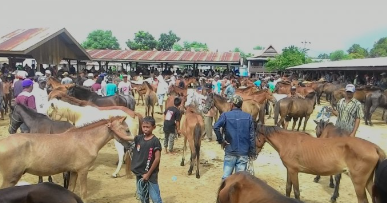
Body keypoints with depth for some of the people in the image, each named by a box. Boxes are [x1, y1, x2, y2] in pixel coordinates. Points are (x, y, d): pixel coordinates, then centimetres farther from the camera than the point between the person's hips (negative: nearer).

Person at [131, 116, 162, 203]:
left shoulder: (155, 141, -13)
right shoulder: (138, 138, 2)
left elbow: (157, 159, -15)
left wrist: (148, 174, -13)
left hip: (151, 175, -5)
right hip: (139, 174, 6)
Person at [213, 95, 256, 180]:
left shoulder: (225, 115, -5)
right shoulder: (248, 116, 0)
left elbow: (216, 127, -22)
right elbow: (252, 135, -1)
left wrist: (220, 140, -9)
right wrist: (252, 152, 5)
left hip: (230, 152, -1)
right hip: (243, 153, 1)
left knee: (226, 176, 9)